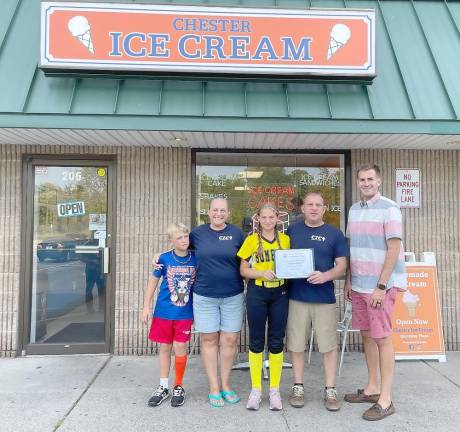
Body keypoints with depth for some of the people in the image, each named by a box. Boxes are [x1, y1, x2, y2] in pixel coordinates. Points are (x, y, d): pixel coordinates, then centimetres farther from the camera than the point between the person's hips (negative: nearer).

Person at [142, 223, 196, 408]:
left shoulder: (195, 259, -4)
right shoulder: (164, 259, -7)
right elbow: (153, 281, 3)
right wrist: (146, 306, 2)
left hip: (185, 313, 0)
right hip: (164, 311, 1)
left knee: (180, 348, 0)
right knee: (165, 348, 12)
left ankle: (178, 387, 22)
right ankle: (163, 387, 28)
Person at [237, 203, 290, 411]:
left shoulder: (285, 239, 4)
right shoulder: (251, 239, -1)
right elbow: (243, 270, -1)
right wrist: (262, 273, -17)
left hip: (280, 294, 2)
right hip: (257, 294, -1)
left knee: (276, 342, 9)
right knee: (256, 341, 8)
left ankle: (274, 390, 24)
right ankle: (256, 389, 23)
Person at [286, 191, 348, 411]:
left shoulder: (334, 233, 3)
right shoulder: (291, 230, 6)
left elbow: (342, 265, 0)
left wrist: (326, 276, -17)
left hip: (324, 297, -1)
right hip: (296, 296, 1)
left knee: (329, 344, 7)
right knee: (296, 344, 9)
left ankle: (330, 389, 23)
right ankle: (298, 387, 25)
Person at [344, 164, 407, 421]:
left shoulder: (389, 209, -11)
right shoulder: (354, 210, 11)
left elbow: (393, 250, -15)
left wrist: (381, 287, -17)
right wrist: (349, 281, 13)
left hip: (380, 286, -7)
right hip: (359, 285, 7)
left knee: (382, 339, 1)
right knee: (367, 336, 14)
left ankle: (385, 400, 13)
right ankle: (372, 388, 29)